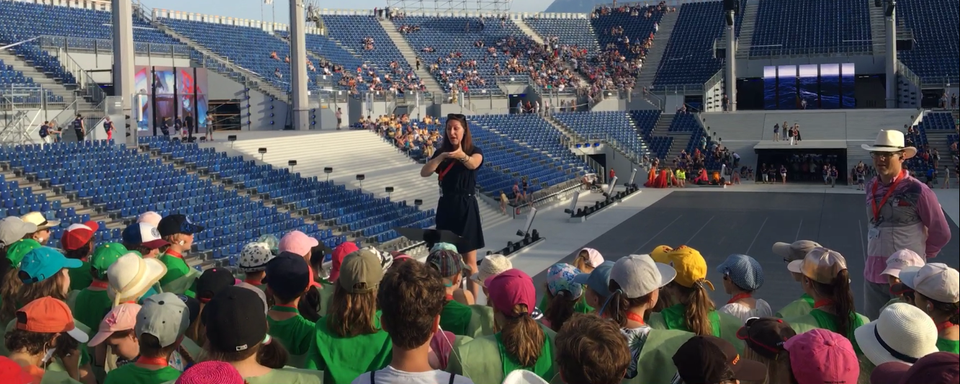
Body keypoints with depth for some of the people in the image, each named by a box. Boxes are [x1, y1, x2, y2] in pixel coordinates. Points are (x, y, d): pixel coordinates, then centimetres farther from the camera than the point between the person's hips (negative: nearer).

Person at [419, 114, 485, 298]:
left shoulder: (474, 151, -4)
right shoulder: (441, 152, 4)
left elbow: (473, 164, -29)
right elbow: (424, 172, -12)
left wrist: (461, 155, -52)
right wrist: (441, 157, -29)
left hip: (466, 208, -3)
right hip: (446, 207, 3)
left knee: (469, 261, -1)